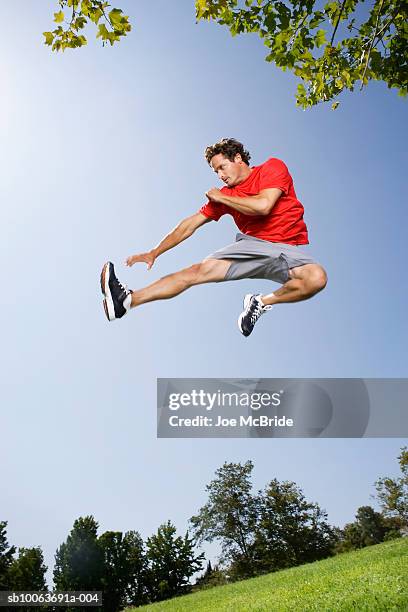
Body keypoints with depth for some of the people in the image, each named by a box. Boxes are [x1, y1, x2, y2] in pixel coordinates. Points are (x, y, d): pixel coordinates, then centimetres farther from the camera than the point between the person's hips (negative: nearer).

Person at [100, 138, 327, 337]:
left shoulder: (273, 168, 0)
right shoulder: (223, 195, 11)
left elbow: (262, 206, -19)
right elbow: (190, 224, 10)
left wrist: (221, 197, -5)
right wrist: (154, 253, 4)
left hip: (288, 248, -2)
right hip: (252, 245, 3)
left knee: (317, 277, -33)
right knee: (200, 270, -17)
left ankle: (261, 302, -13)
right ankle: (127, 300, -26)